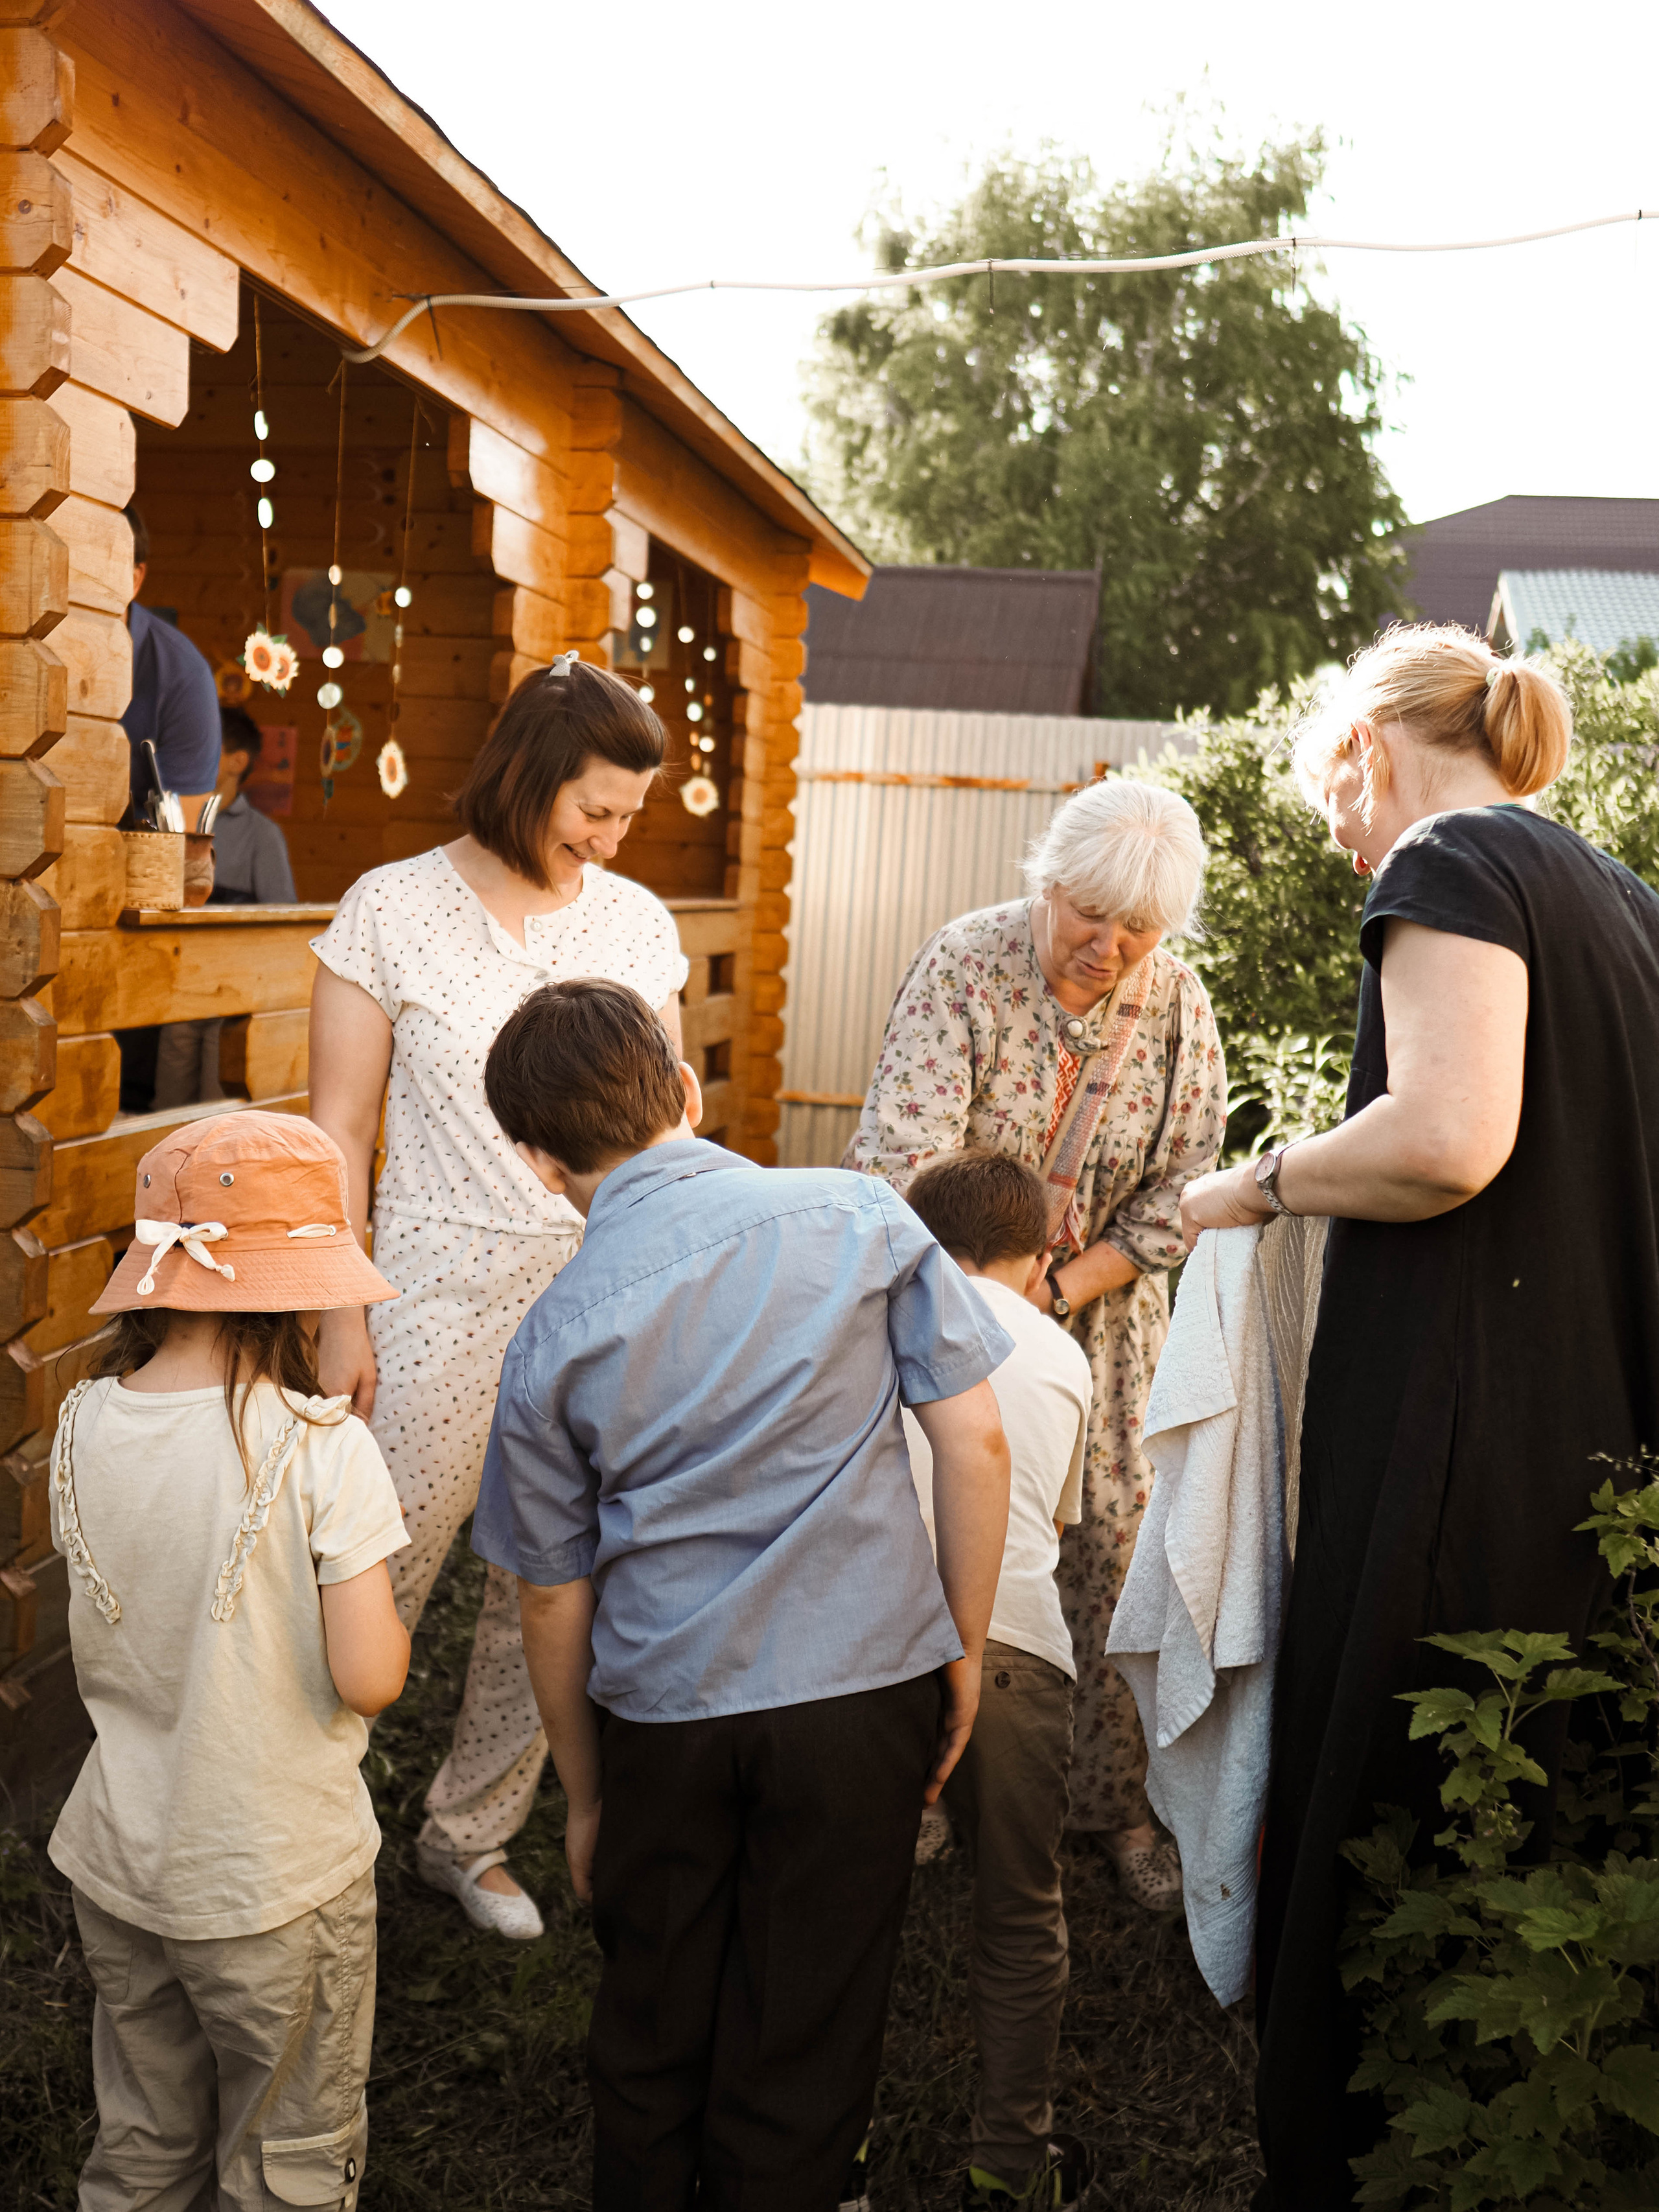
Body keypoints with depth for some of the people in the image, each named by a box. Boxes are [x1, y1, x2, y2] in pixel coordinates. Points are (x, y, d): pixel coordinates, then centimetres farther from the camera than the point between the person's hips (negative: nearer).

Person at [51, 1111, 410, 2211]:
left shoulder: (84, 1426, -7)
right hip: (273, 1883, -5)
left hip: (117, 1864, 5)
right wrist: (396, 1633, -3)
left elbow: (99, 1645, 4)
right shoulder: (319, 1446, -24)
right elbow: (368, 1678, -23)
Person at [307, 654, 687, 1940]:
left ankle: (472, 1836, 30)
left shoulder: (639, 922, 7)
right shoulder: (393, 911, -2)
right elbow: (339, 1134, -1)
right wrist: (342, 1318, -5)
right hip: (444, 1295, -3)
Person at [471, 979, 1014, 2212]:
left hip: (665, 1716, 1)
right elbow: (976, 1440, -5)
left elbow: (553, 1599, 4)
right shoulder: (858, 1218, -5)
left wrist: (584, 1797, 16)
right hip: (861, 1691, 0)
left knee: (649, 2042, 21)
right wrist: (966, 1650, 6)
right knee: (801, 2054, 14)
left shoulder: (552, 1341, -2)